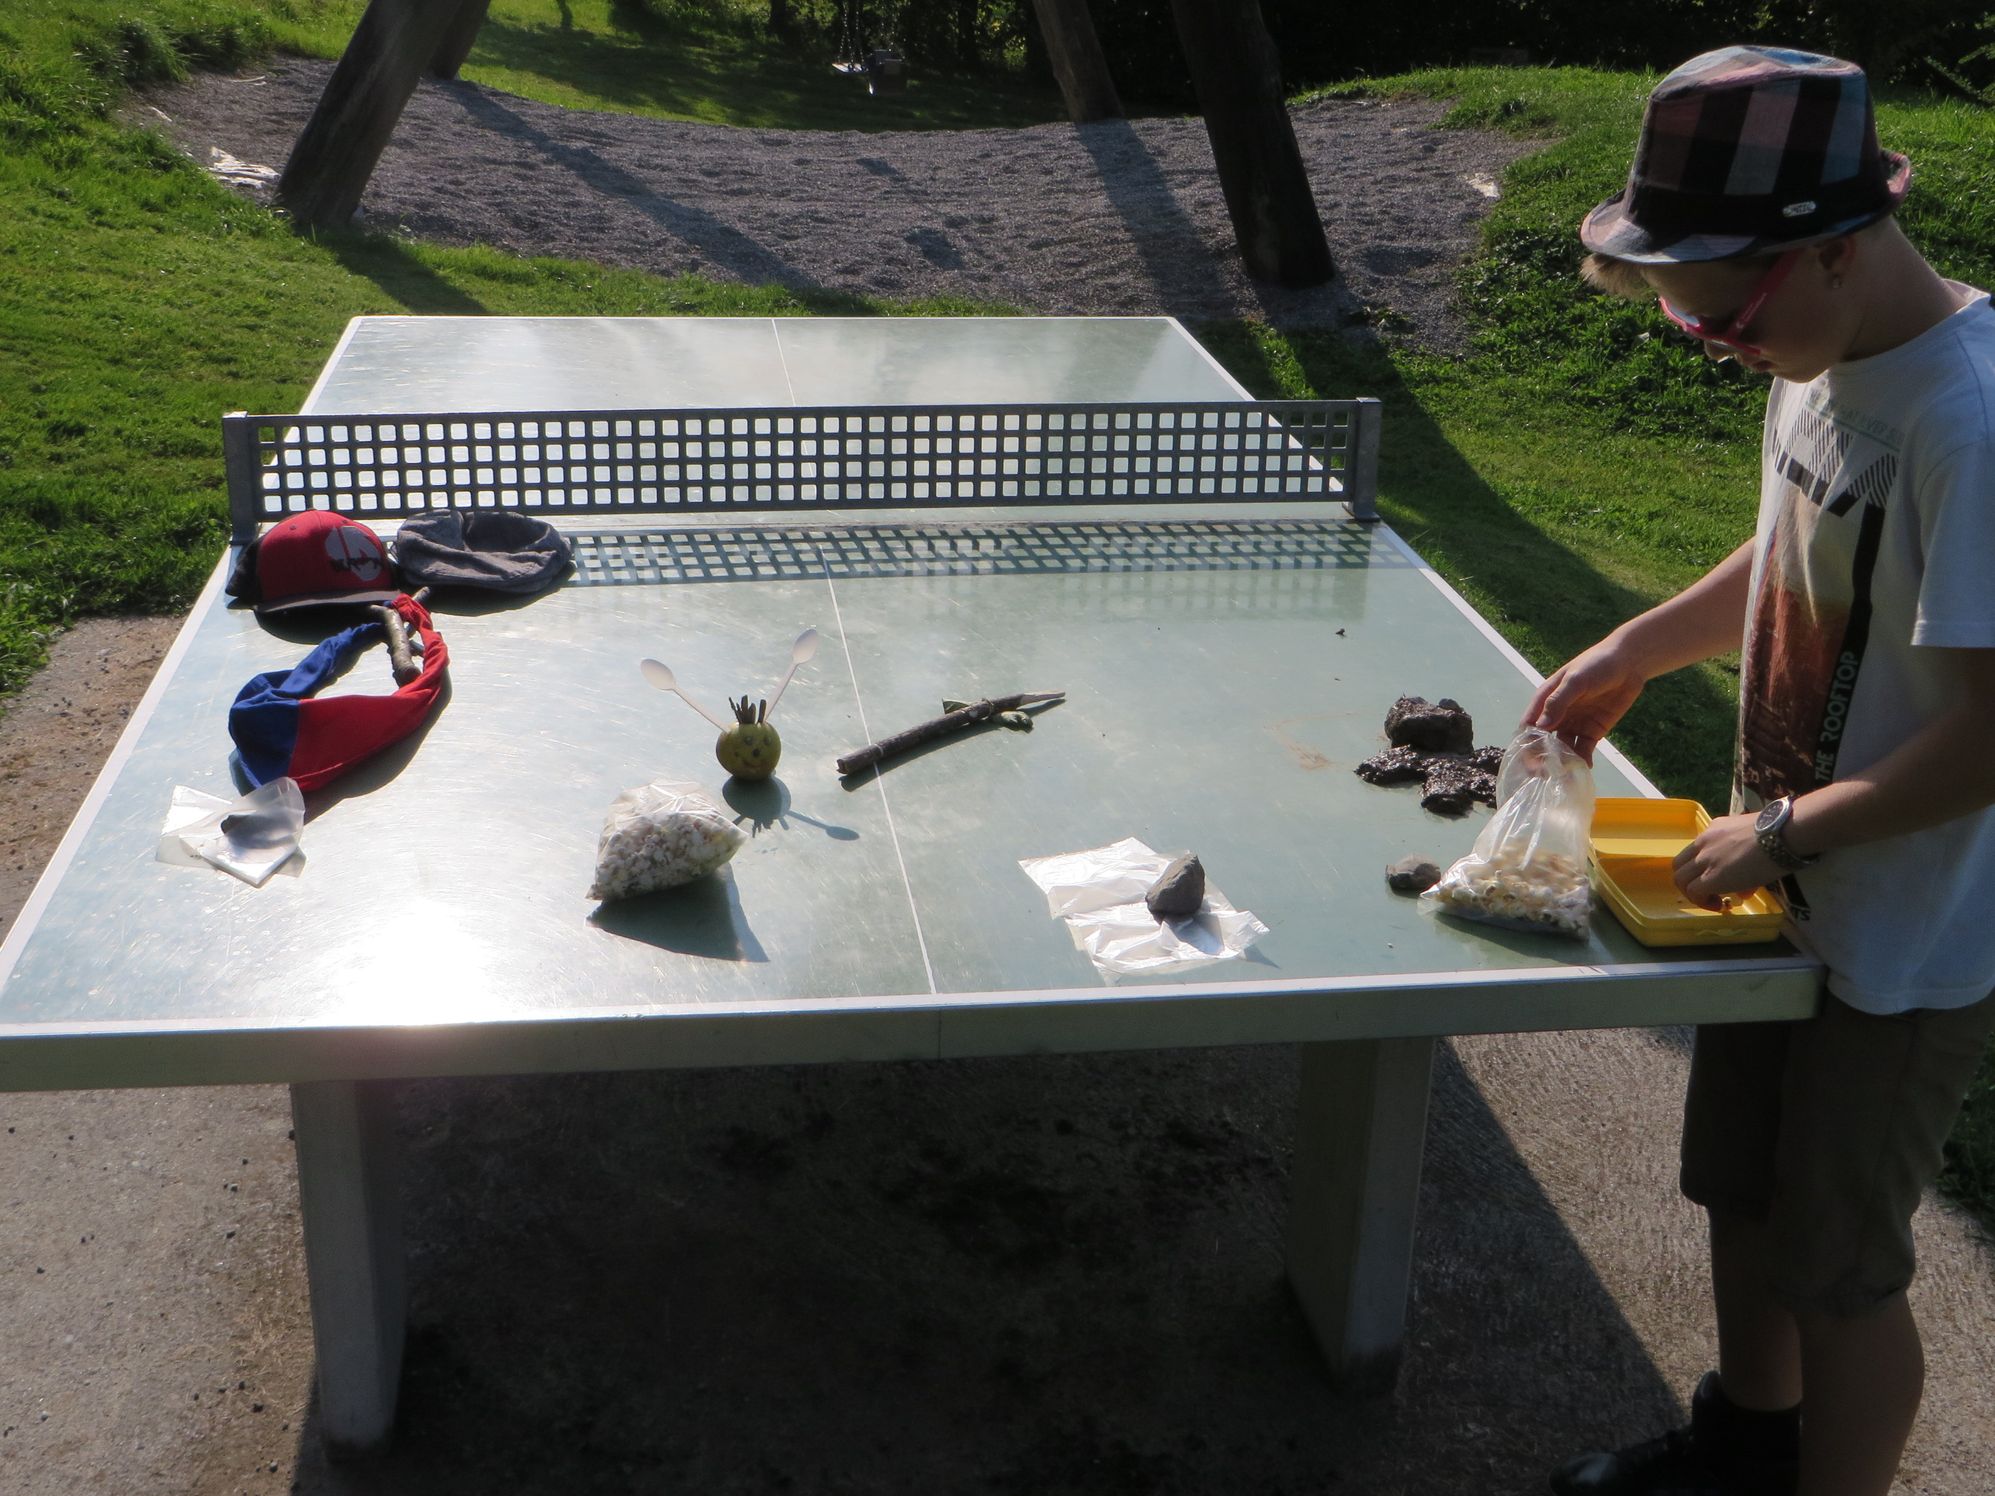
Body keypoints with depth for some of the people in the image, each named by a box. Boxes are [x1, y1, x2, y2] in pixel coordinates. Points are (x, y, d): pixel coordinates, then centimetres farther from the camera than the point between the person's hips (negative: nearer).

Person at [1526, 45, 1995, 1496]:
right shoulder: (1826, 358, -2)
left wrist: (1784, 830, -21)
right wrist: (1639, 647, 7)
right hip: (1785, 892, 9)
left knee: (1837, 1266, 9)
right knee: (1741, 1192, 25)